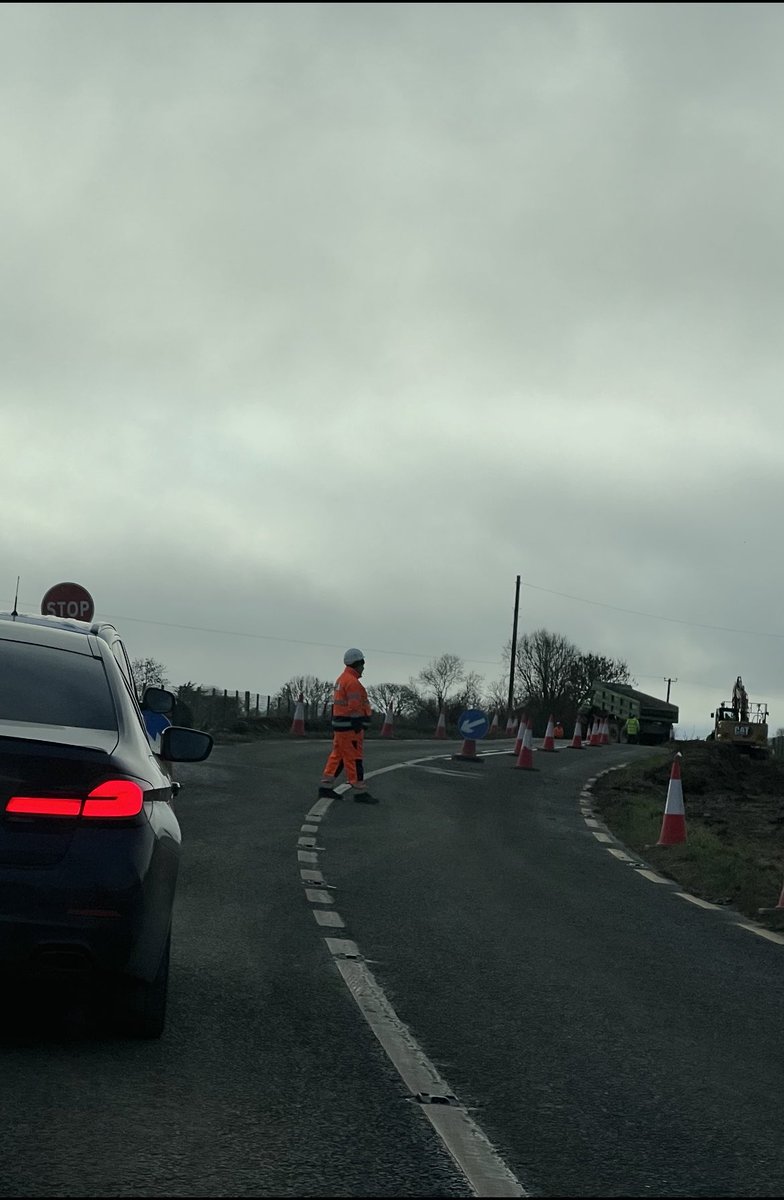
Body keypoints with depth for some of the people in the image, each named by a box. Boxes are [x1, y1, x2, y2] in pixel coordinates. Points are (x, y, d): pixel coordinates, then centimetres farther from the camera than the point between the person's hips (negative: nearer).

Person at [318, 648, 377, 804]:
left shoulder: (341, 679, 16)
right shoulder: (352, 682, -16)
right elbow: (355, 707, -21)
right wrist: (358, 728, -20)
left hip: (340, 725, 10)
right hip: (350, 726, -10)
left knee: (337, 756, 13)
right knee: (354, 759, -7)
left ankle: (325, 786, 15)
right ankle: (360, 792, -6)